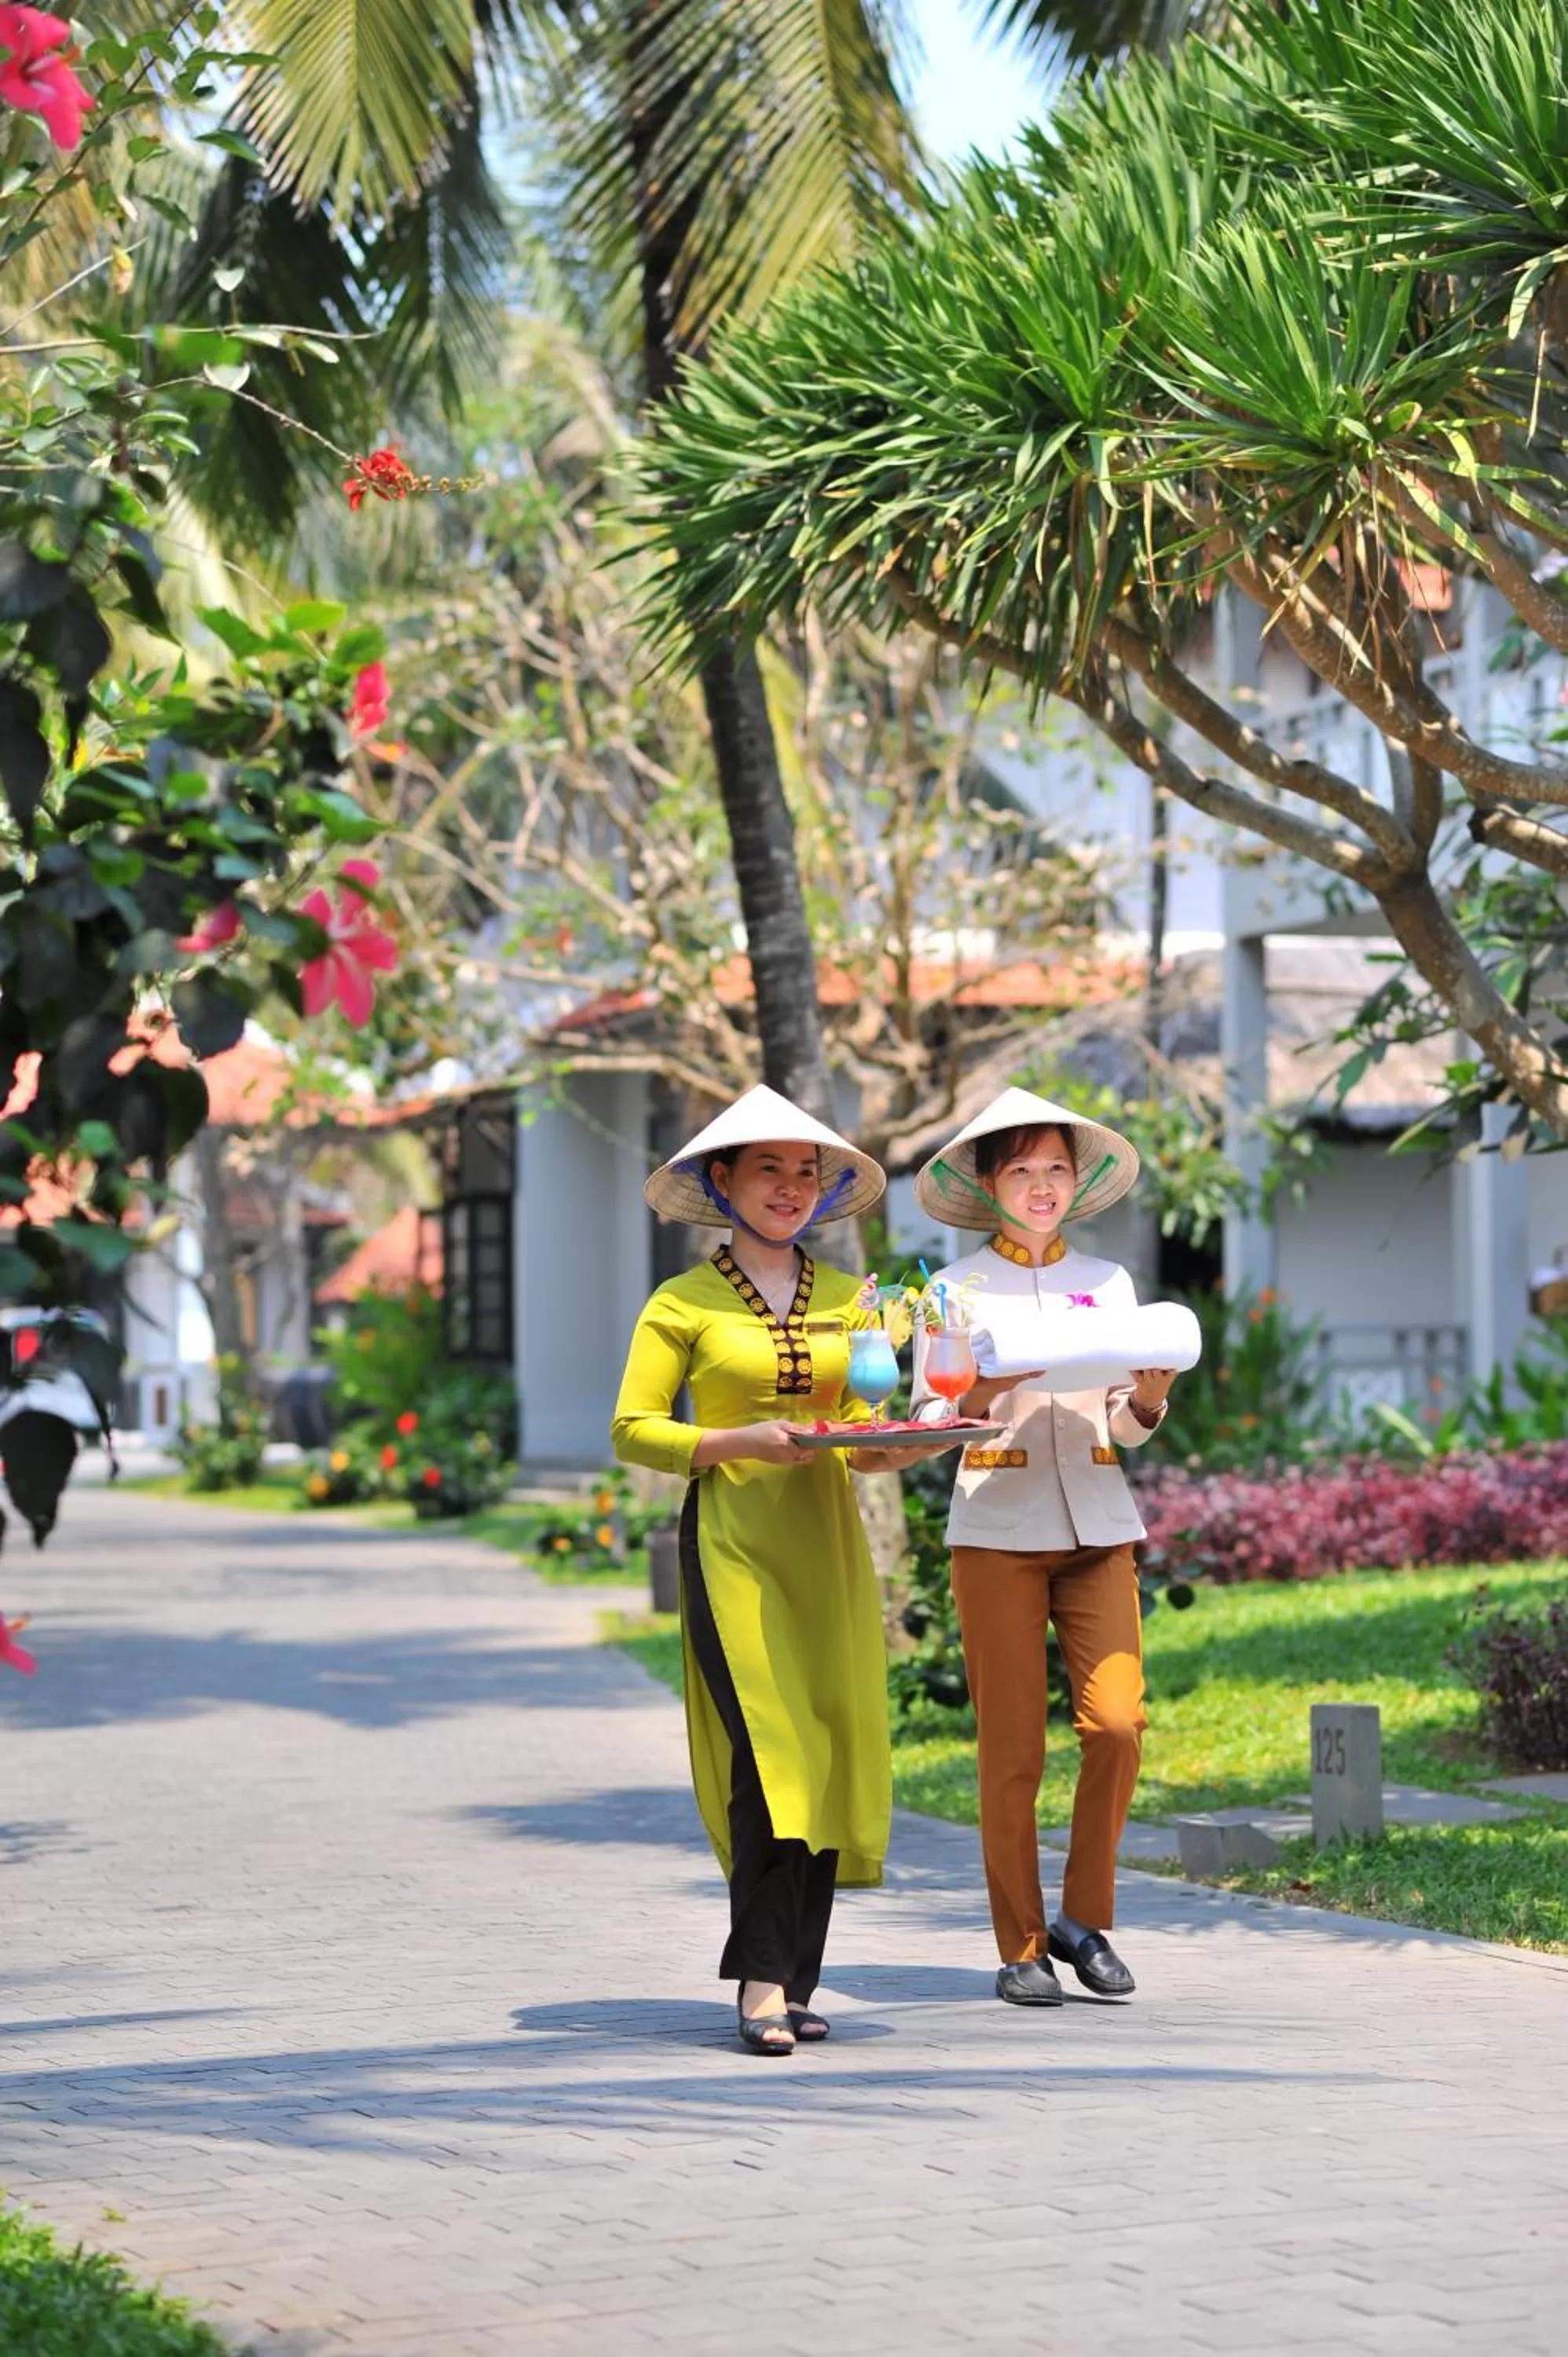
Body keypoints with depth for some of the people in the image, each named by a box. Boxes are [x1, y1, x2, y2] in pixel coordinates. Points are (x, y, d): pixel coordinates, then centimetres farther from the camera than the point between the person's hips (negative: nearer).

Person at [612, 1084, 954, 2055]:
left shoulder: (847, 1298, 14)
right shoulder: (685, 1303, 1)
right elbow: (633, 1429, -1)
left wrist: (877, 1452, -4)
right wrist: (741, 1441, -15)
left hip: (827, 1539, 5)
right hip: (733, 1541, -5)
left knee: (833, 1749, 0)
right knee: (770, 1746, -17)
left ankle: (797, 1983, 7)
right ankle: (762, 1982, -16)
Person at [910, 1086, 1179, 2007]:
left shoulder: (1109, 1282, 14)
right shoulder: (959, 1288, 5)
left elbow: (1126, 1430, 15)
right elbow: (929, 1420, 3)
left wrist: (1150, 1398, -6)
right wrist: (980, 1397, -17)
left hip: (1099, 1526, 3)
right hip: (997, 1527, -3)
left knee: (1117, 1723, -10)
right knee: (1012, 1747, -4)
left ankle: (1085, 1920, 6)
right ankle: (1021, 1947, 6)